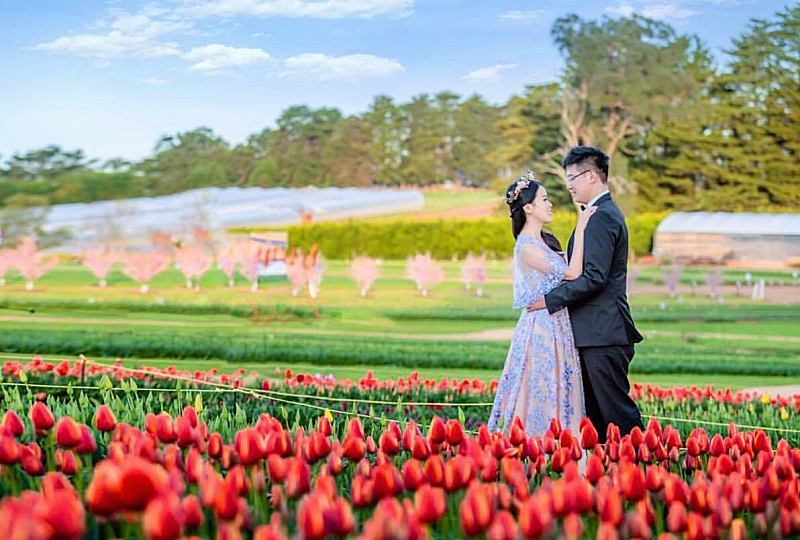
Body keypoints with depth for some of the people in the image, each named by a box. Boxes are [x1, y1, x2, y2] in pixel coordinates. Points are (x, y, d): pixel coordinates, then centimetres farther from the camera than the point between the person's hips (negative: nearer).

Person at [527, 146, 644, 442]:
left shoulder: (601, 217, -15)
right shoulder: (607, 213, 18)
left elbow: (594, 277, -22)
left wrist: (552, 299, -16)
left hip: (603, 334, -11)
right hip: (598, 332, 11)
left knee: (617, 411, -6)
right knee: (595, 413, 13)